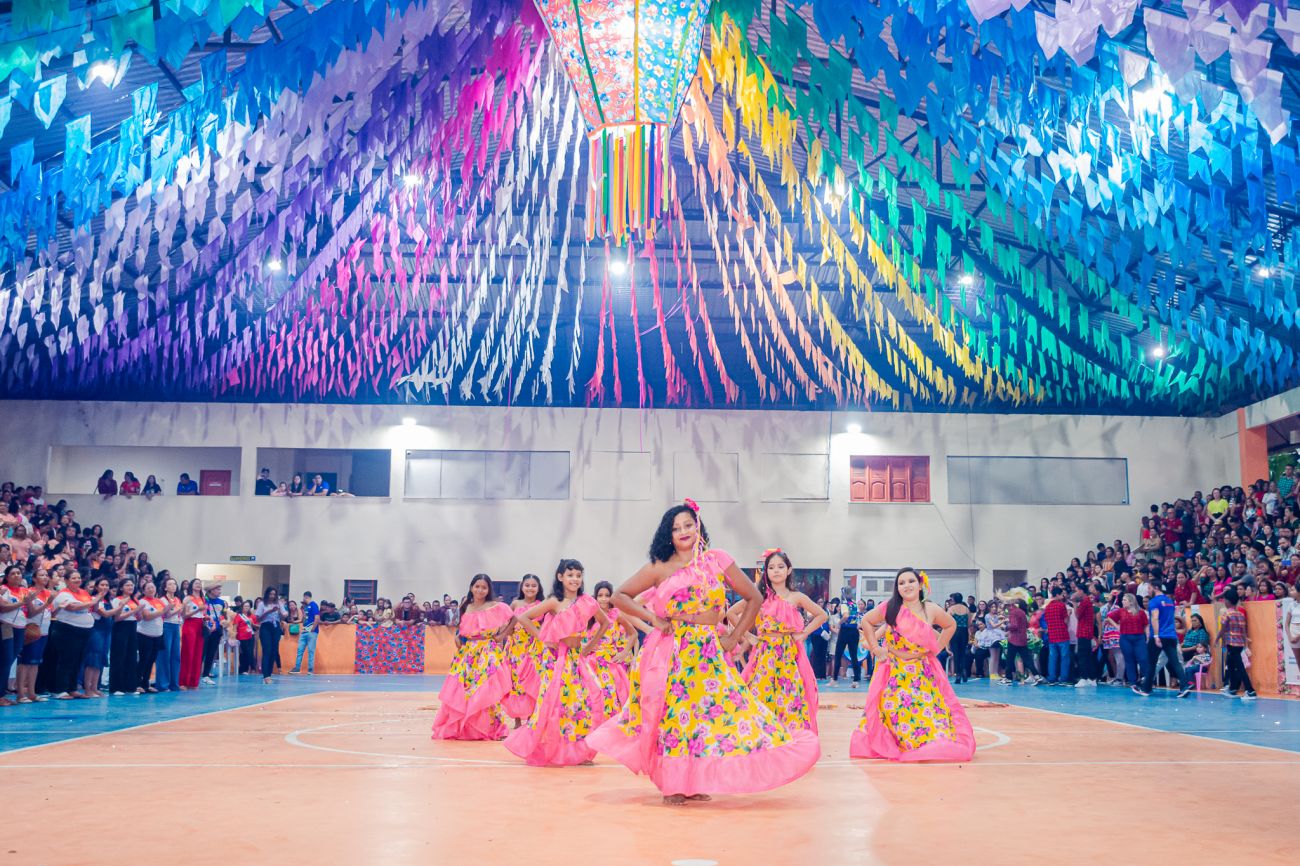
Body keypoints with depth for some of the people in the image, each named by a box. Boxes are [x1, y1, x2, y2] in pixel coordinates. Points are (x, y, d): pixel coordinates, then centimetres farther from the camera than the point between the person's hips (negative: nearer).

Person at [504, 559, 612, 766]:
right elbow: (522, 617, -9)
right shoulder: (554, 602, -9)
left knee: (591, 698, -7)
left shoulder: (587, 602, 1)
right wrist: (542, 638, -7)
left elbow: (604, 622, 16)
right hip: (556, 658, -4)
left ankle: (579, 752, 6)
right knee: (554, 702, -7)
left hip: (577, 658, 4)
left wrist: (590, 646, 10)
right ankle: (544, 752, 9)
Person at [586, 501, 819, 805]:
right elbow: (620, 596, 6)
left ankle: (694, 782, 9)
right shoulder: (658, 568, 2)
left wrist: (734, 638, 4)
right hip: (670, 651, -1)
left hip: (709, 652, 2)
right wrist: (652, 618, -5)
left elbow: (754, 597, 8)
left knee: (708, 709, -4)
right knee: (672, 712, -3)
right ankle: (672, 784, 9)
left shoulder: (717, 560, 4)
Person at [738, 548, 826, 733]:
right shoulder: (760, 597, 4)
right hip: (765, 654, 1)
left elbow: (821, 615, 11)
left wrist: (804, 633, 2)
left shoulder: (796, 597, 3)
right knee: (761, 693, -4)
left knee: (789, 697, -4)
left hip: (788, 654, -1)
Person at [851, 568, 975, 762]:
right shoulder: (890, 608, -6)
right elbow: (866, 622, 7)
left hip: (922, 673, 1)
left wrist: (937, 649, 8)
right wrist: (876, 648, 1)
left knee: (926, 708, -7)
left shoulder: (931, 610, -2)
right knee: (894, 709, -6)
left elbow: (951, 625, 16)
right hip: (894, 672, -1)